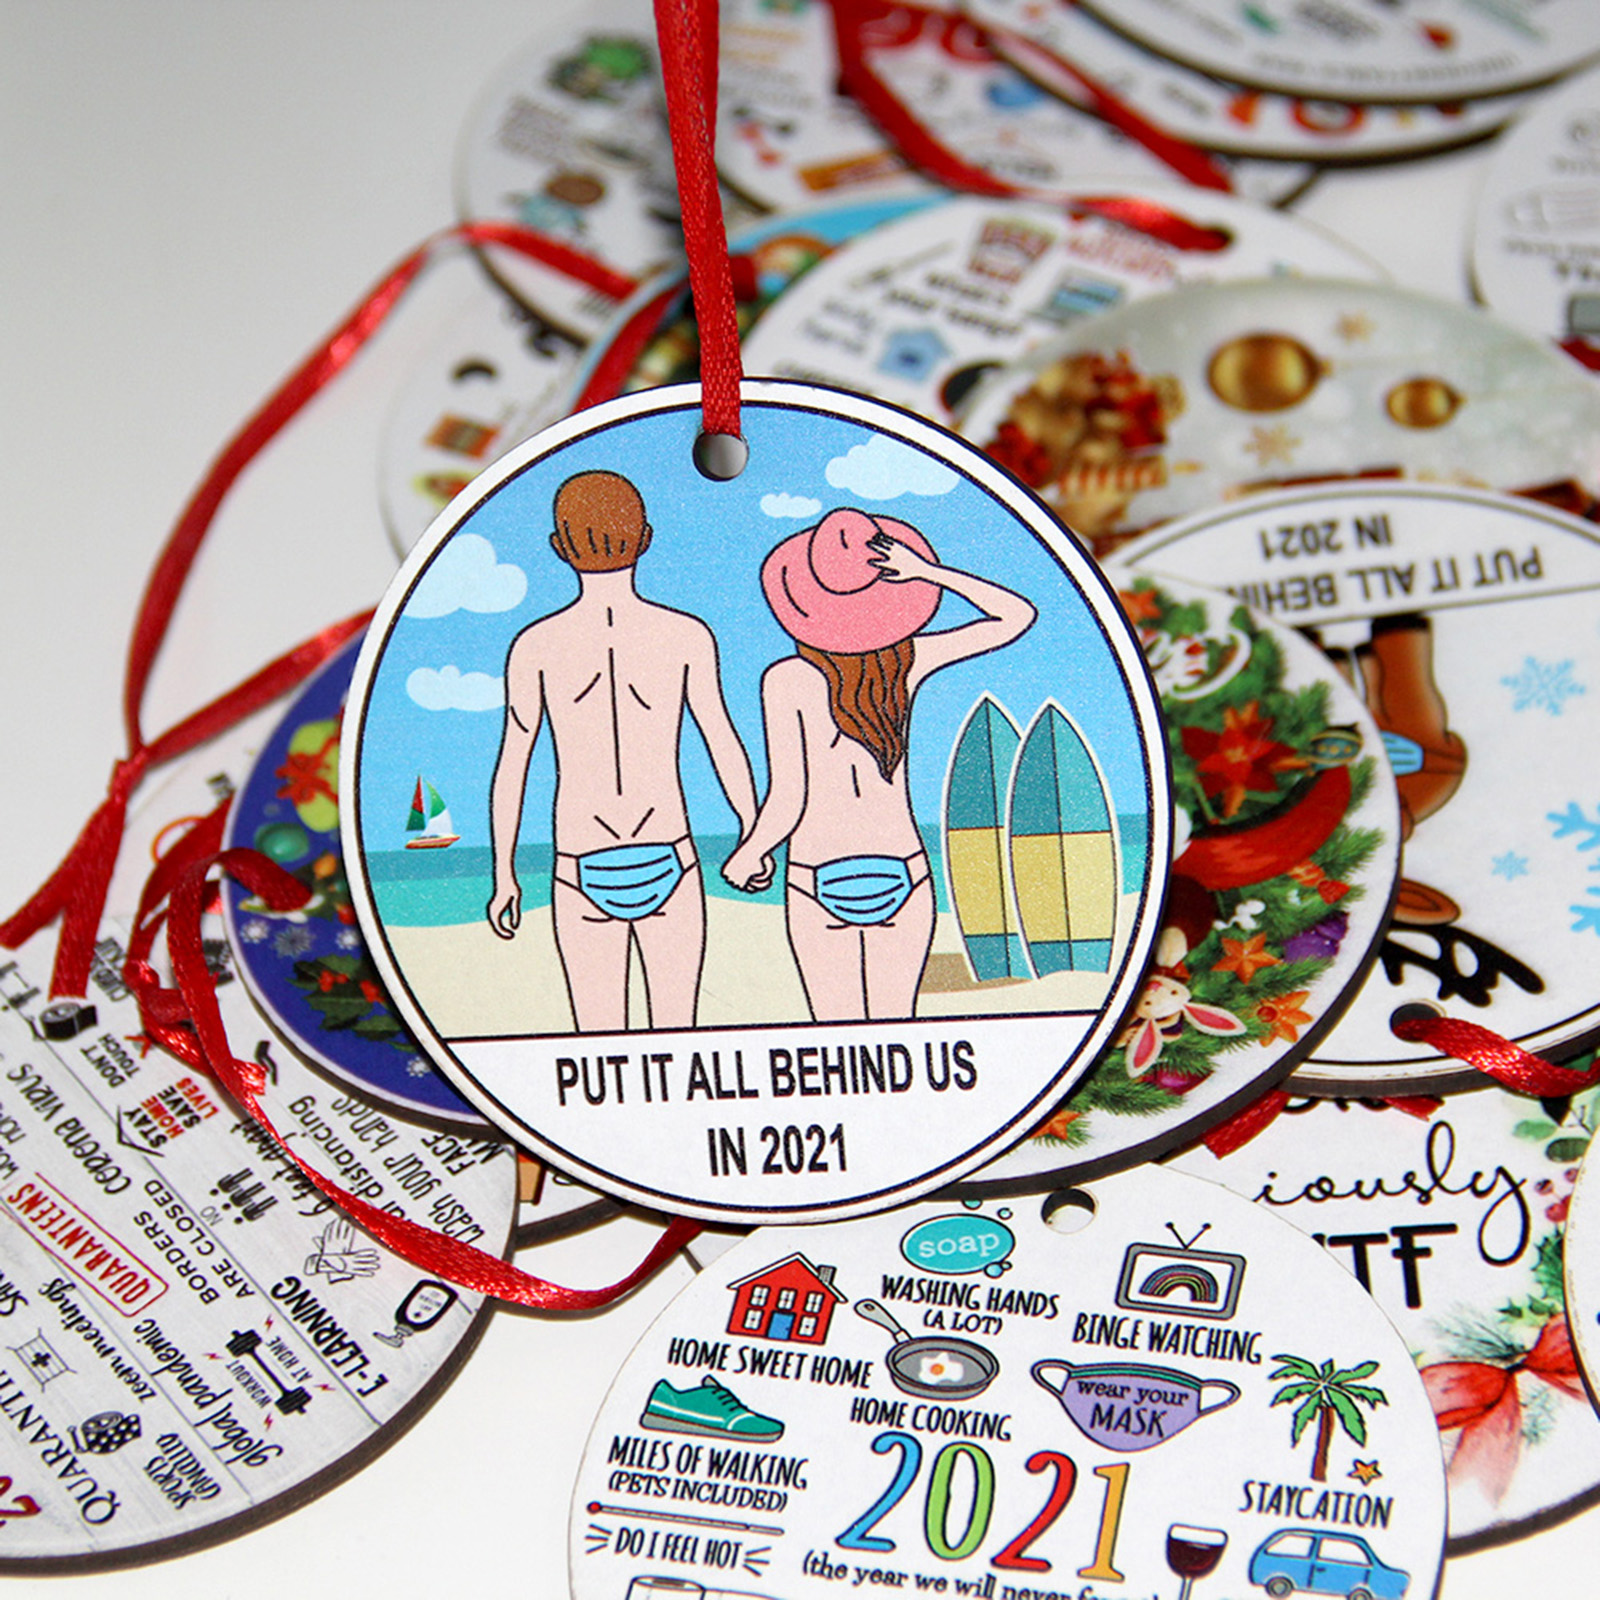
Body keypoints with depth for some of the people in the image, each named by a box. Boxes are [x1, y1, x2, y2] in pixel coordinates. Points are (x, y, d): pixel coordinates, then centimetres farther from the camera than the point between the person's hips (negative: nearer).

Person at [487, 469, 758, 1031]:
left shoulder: (535, 645, -2)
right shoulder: (688, 636, -2)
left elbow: (511, 765, 1)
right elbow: (724, 744, 5)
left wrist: (504, 876, 10)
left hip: (583, 876, 0)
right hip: (669, 864, 0)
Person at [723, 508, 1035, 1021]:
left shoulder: (786, 680, -11)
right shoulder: (909, 661, -5)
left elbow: (787, 801, -11)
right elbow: (1016, 616, 5)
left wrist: (748, 855, 6)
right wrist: (928, 572, -4)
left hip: (817, 878, -2)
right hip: (903, 871, 2)